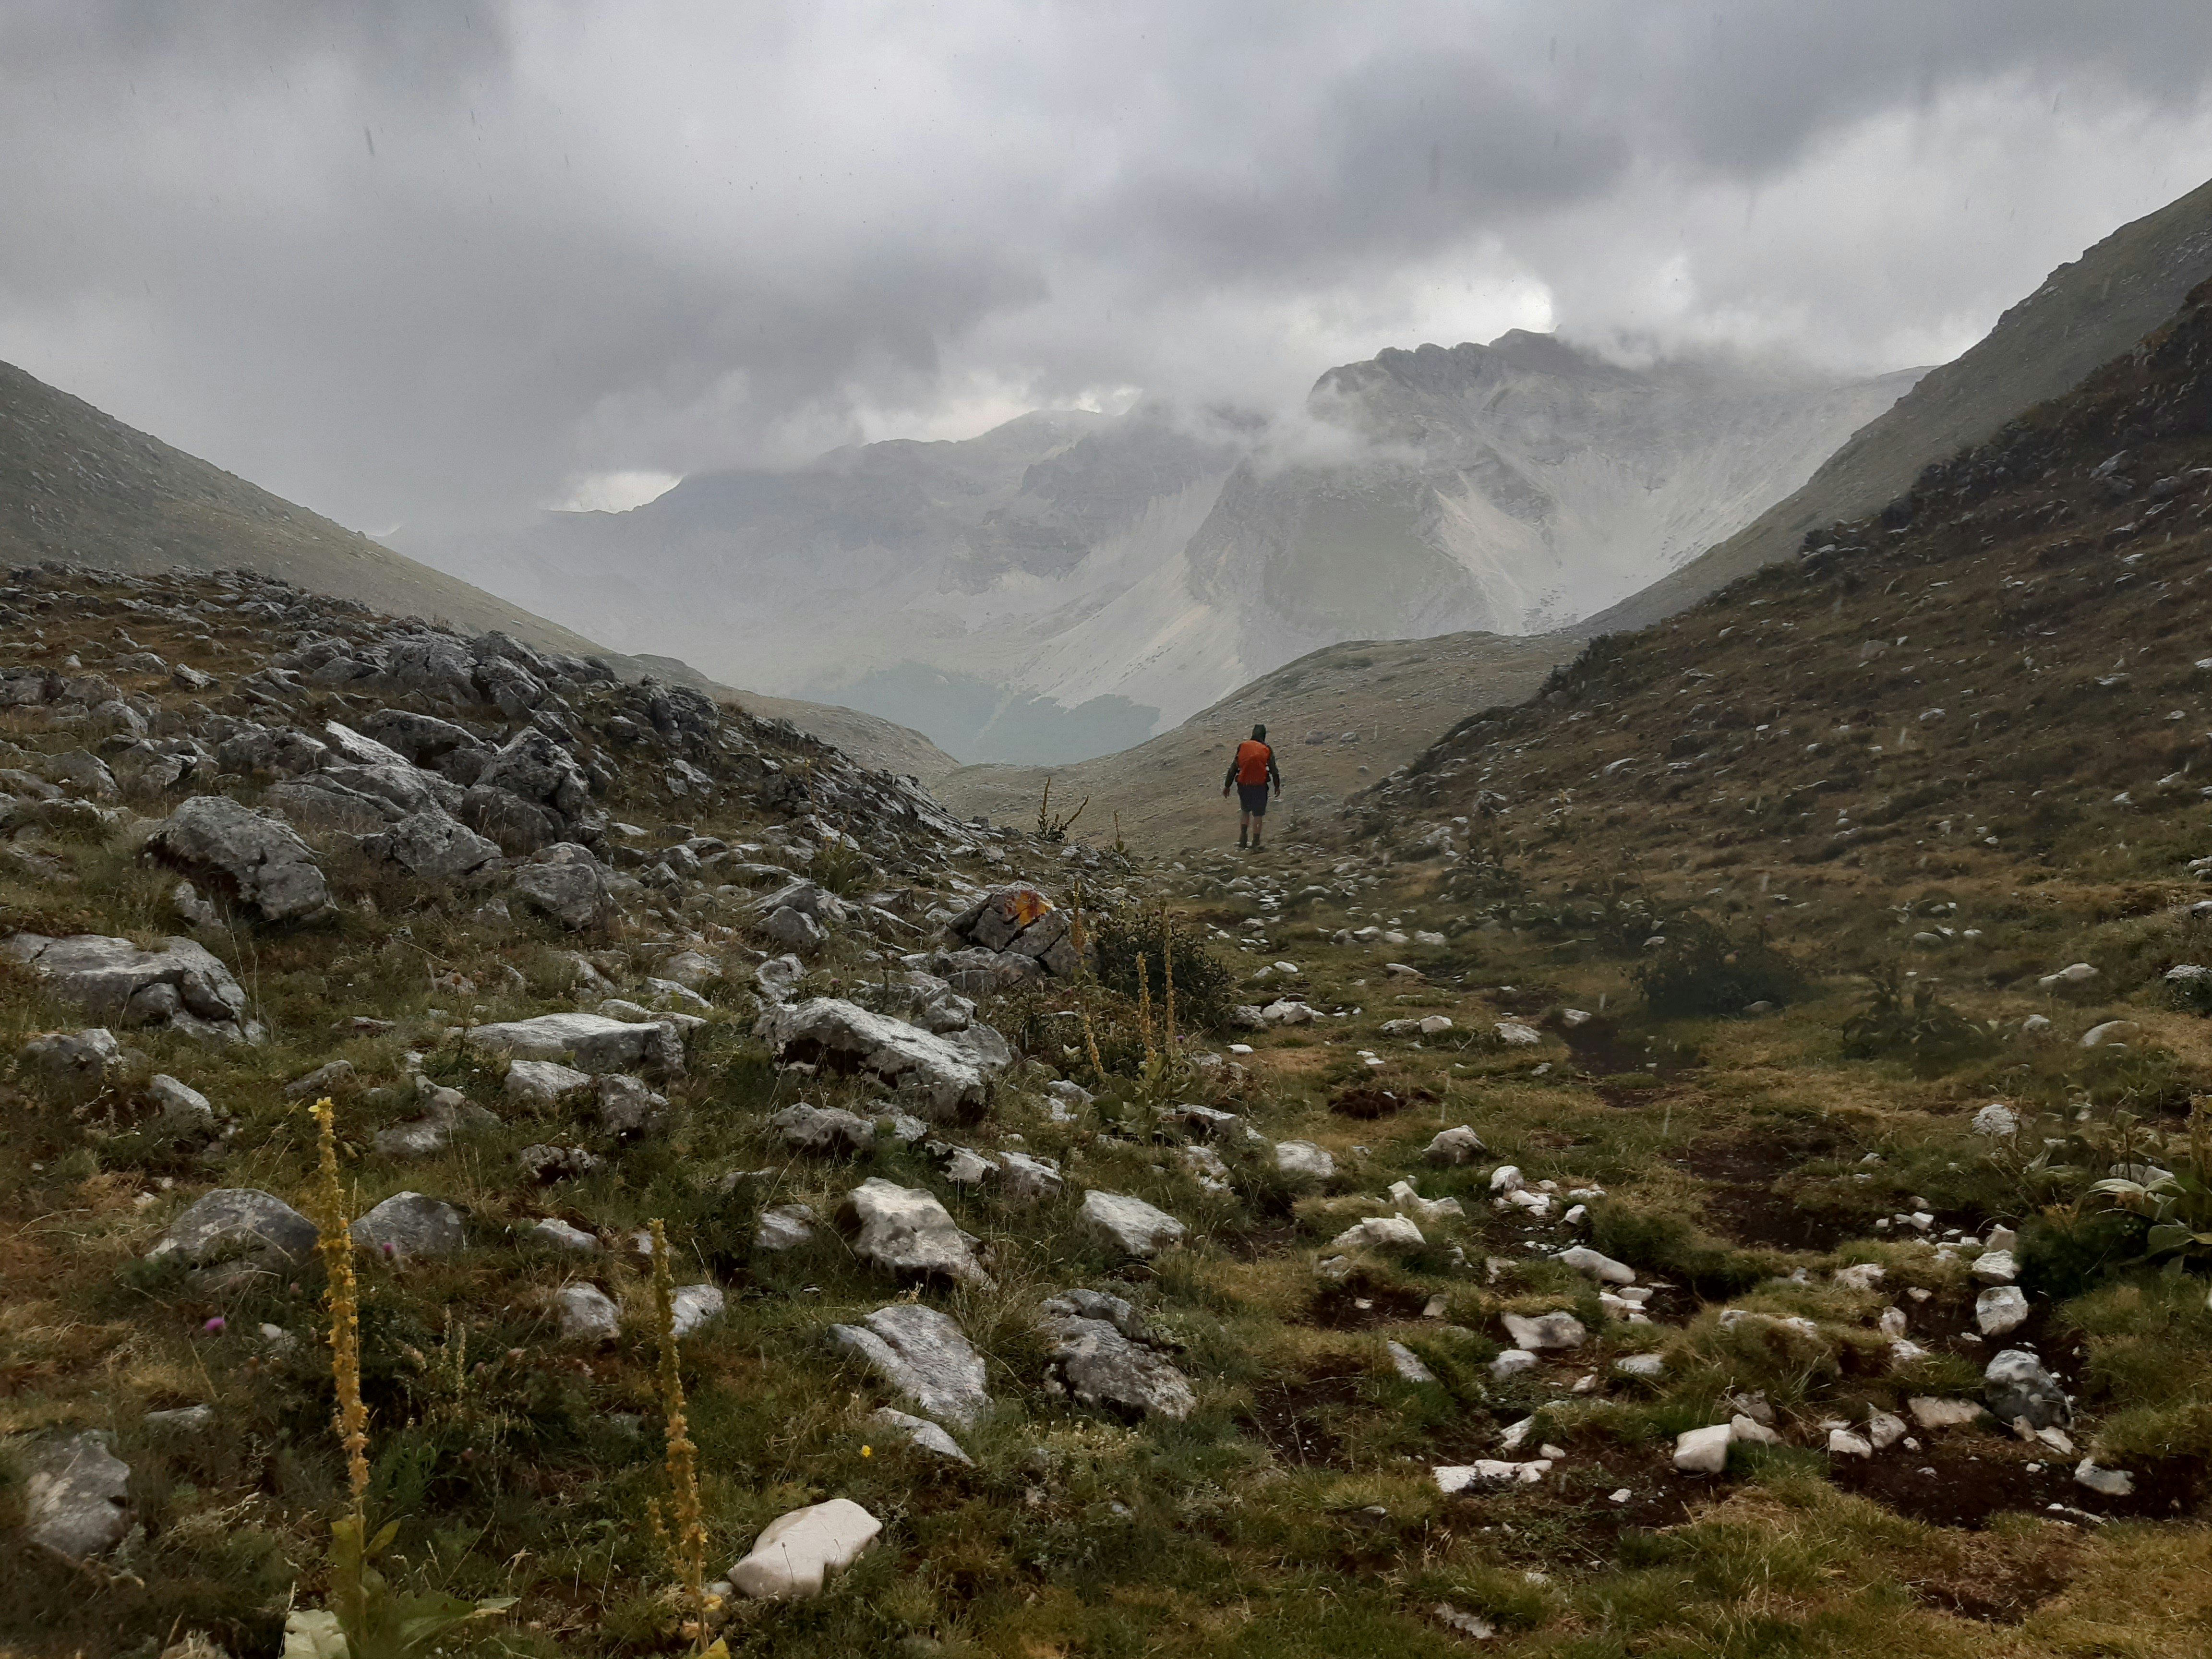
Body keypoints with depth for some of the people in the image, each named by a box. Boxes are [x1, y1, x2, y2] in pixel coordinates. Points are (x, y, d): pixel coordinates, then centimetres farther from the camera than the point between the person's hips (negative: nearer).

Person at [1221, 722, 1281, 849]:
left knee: (1245, 810, 22)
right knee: (1258, 814, 7)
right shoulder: (1267, 750, -2)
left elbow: (1233, 768, 2)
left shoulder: (1242, 747, 2)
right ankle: (1255, 843, 7)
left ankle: (1243, 838, 13)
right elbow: (1274, 770, 2)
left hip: (1243, 786, 2)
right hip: (1260, 786, -2)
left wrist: (1227, 785, 9)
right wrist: (1277, 786, 15)